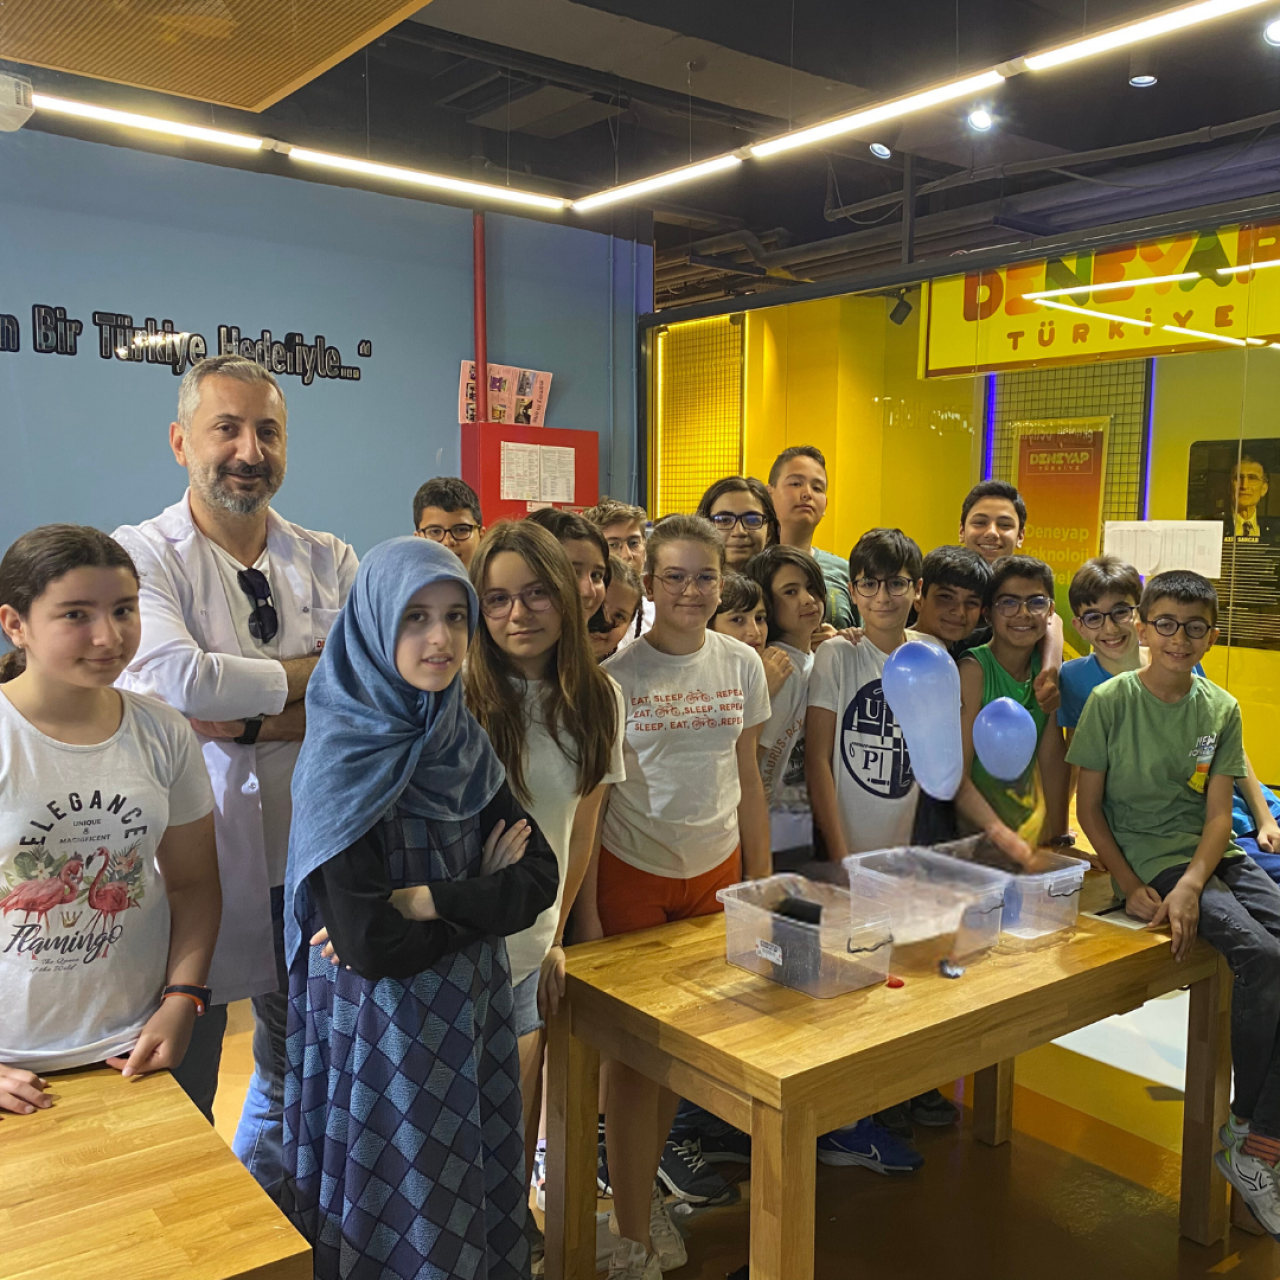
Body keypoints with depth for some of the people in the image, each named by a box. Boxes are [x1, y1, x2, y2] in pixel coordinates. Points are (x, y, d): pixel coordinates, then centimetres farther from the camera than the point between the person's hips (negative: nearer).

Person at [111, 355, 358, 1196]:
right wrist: (312, 673, -12)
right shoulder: (141, 554, -7)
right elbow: (182, 681, -24)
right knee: (178, 1082, 11)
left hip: (309, 853, 4)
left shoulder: (331, 564, 3)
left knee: (302, 1068, 21)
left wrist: (251, 723, -19)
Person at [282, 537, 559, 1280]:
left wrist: (426, 900, -19)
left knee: (475, 1195, 19)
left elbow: (540, 879, -6)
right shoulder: (344, 761, -17)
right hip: (381, 1030, -5)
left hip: (473, 1015, 5)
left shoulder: (465, 745, 1)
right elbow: (366, 944, -23)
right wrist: (479, 897, -12)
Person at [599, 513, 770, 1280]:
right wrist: (583, 906, -7)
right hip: (633, 873, -3)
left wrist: (761, 875, 9)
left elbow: (747, 779, 9)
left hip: (715, 870, 4)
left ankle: (646, 1187, 33)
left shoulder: (742, 665, 1)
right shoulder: (618, 673, -10)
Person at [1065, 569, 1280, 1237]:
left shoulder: (1222, 709, 4)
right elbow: (1088, 807, -3)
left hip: (1215, 856, 5)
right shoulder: (1111, 699, -7)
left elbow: (1217, 814, 0)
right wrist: (1133, 887, -12)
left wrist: (1191, 884, -17)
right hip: (1147, 858, -5)